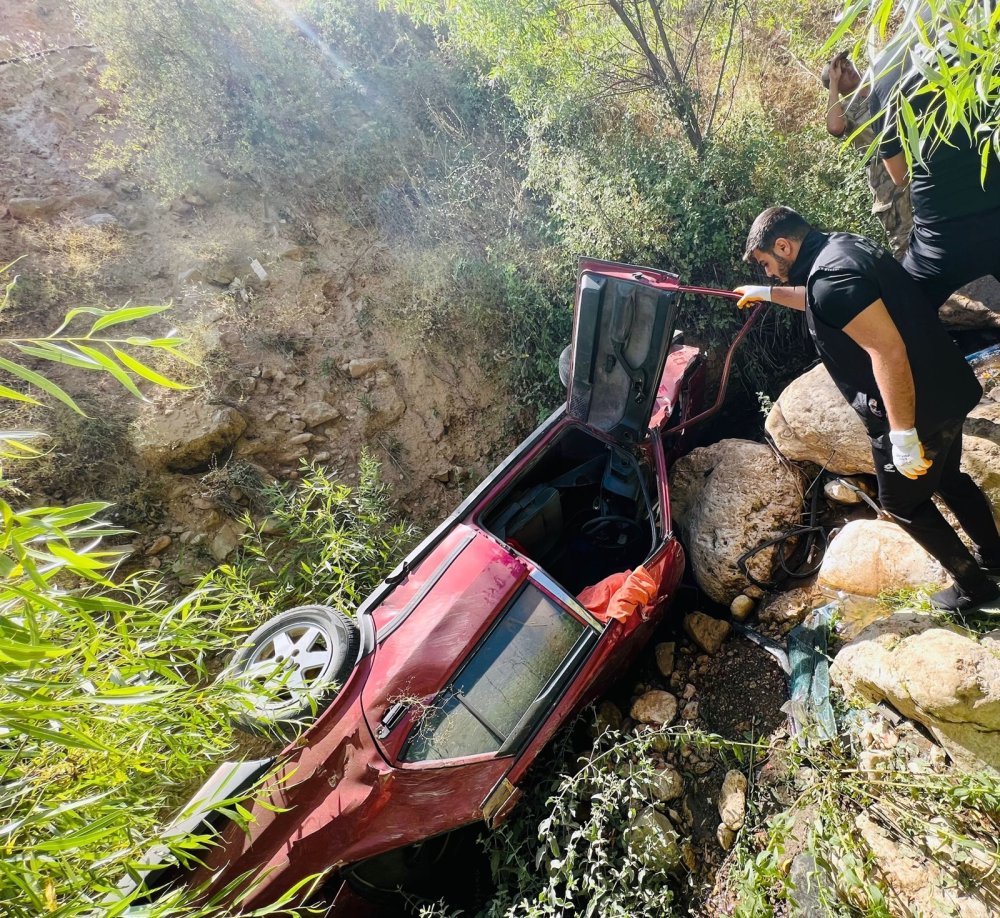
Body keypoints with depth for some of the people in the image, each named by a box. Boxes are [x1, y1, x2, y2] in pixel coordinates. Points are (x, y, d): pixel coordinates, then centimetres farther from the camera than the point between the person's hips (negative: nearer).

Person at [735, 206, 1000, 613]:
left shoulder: (829, 275, -25)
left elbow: (888, 351, -31)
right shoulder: (843, 244, 7)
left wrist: (903, 435, -28)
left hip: (916, 409, -10)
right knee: (948, 478, 29)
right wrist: (768, 294, 33)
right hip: (946, 390, 10)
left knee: (904, 503, 12)